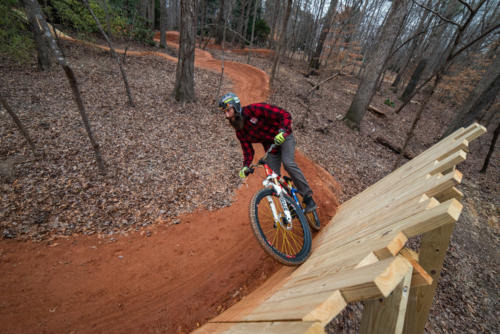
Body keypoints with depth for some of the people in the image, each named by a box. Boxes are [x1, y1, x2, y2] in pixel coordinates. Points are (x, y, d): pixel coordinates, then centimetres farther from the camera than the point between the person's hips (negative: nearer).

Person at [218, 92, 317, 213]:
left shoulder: (254, 109, -22)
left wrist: (283, 131, -39)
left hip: (284, 137, -5)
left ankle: (308, 197, -16)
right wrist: (245, 166, -17)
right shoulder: (239, 131, -4)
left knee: (288, 163, -30)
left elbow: (285, 115, -23)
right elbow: (248, 151, 0)